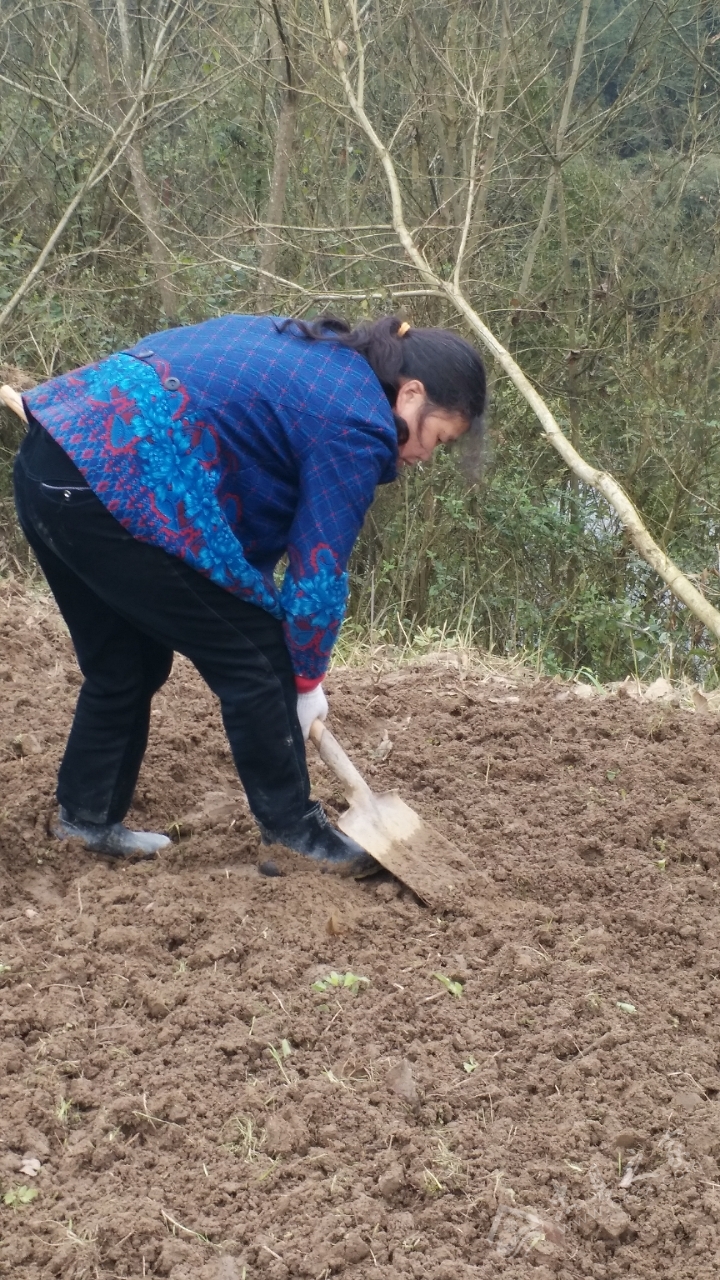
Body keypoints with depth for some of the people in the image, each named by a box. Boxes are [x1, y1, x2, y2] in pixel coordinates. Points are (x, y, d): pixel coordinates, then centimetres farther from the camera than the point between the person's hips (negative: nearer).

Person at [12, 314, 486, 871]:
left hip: (52, 462, 10)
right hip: (113, 489, -10)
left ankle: (89, 815, 33)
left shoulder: (315, 353, 20)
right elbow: (319, 570, -3)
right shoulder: (355, 425, -7)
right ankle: (295, 827, 17)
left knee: (125, 663, 23)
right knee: (253, 657, 4)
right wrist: (307, 679, 11)